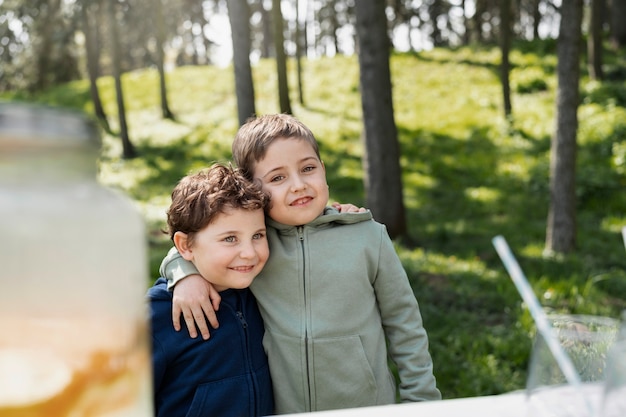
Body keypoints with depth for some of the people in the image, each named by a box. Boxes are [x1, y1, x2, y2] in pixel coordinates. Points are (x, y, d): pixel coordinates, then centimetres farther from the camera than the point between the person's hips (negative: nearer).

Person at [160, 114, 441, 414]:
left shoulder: (368, 236, -9)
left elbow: (403, 324, -1)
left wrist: (421, 401, 2)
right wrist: (186, 273, -16)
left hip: (368, 405, 0)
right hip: (282, 407, 1)